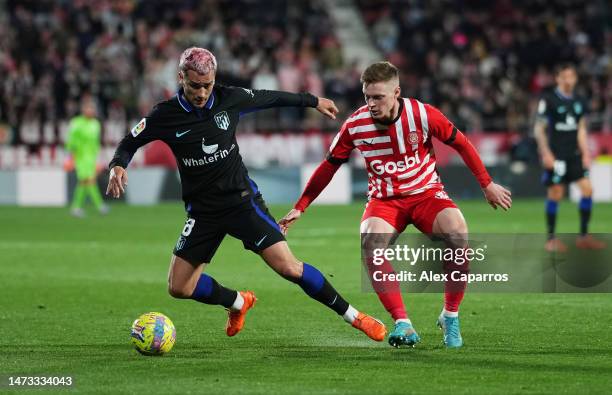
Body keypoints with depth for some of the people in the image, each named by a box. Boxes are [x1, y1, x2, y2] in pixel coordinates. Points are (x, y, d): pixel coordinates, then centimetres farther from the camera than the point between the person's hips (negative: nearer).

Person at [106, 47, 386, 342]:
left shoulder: (229, 99, -8)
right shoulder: (165, 116, -10)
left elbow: (269, 98, 11)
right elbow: (129, 144, 2)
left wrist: (313, 101, 23)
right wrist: (118, 167, -21)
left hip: (242, 201, -1)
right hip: (202, 212, 2)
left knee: (288, 267, -15)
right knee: (179, 288, -2)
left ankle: (353, 316, -2)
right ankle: (239, 303, 27)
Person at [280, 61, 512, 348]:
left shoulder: (422, 114, -16)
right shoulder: (355, 126, -12)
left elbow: (460, 143, -1)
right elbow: (329, 166, 3)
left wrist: (487, 184, 4)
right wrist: (300, 208, 4)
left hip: (426, 194, 0)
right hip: (384, 200, 1)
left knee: (459, 235, -30)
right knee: (370, 244, -33)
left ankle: (450, 317, -8)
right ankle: (403, 325, -30)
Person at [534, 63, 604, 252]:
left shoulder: (579, 102, 11)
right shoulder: (548, 100, -6)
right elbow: (539, 129, -5)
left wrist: (585, 153, 9)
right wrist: (546, 153, -12)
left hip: (575, 154, 5)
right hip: (556, 155, -5)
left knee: (587, 189, -4)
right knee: (555, 194, -3)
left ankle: (584, 236, 5)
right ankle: (551, 239, 7)